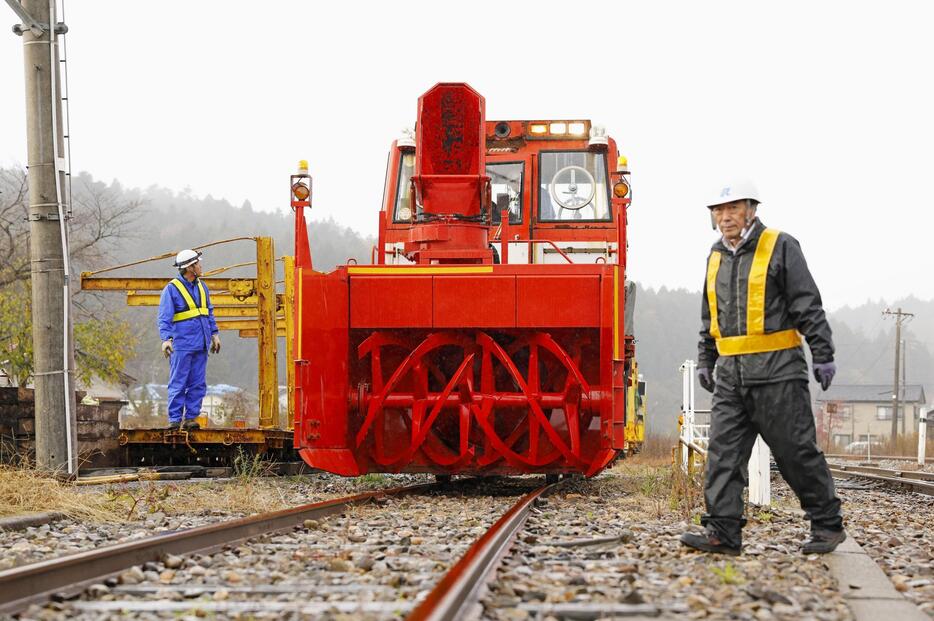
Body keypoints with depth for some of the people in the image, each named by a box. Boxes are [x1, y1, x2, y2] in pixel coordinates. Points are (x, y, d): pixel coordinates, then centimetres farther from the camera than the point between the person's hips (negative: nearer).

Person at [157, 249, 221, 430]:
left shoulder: (201, 286, 13)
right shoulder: (172, 289, -8)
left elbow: (209, 311, 23)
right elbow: (164, 318, -12)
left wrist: (214, 334, 18)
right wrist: (166, 338, -23)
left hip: (200, 345, 7)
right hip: (181, 345, -7)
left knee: (198, 384, 6)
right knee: (178, 384, -5)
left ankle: (190, 418, 11)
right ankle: (175, 419, -2)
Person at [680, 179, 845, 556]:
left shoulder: (781, 247, -4)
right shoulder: (716, 257, 15)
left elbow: (808, 306, -7)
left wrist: (822, 355, -10)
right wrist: (705, 361, 22)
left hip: (777, 370, -6)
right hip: (731, 373, 6)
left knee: (796, 451, -2)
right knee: (724, 452, -2)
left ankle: (827, 525, 10)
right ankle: (722, 531, -3)